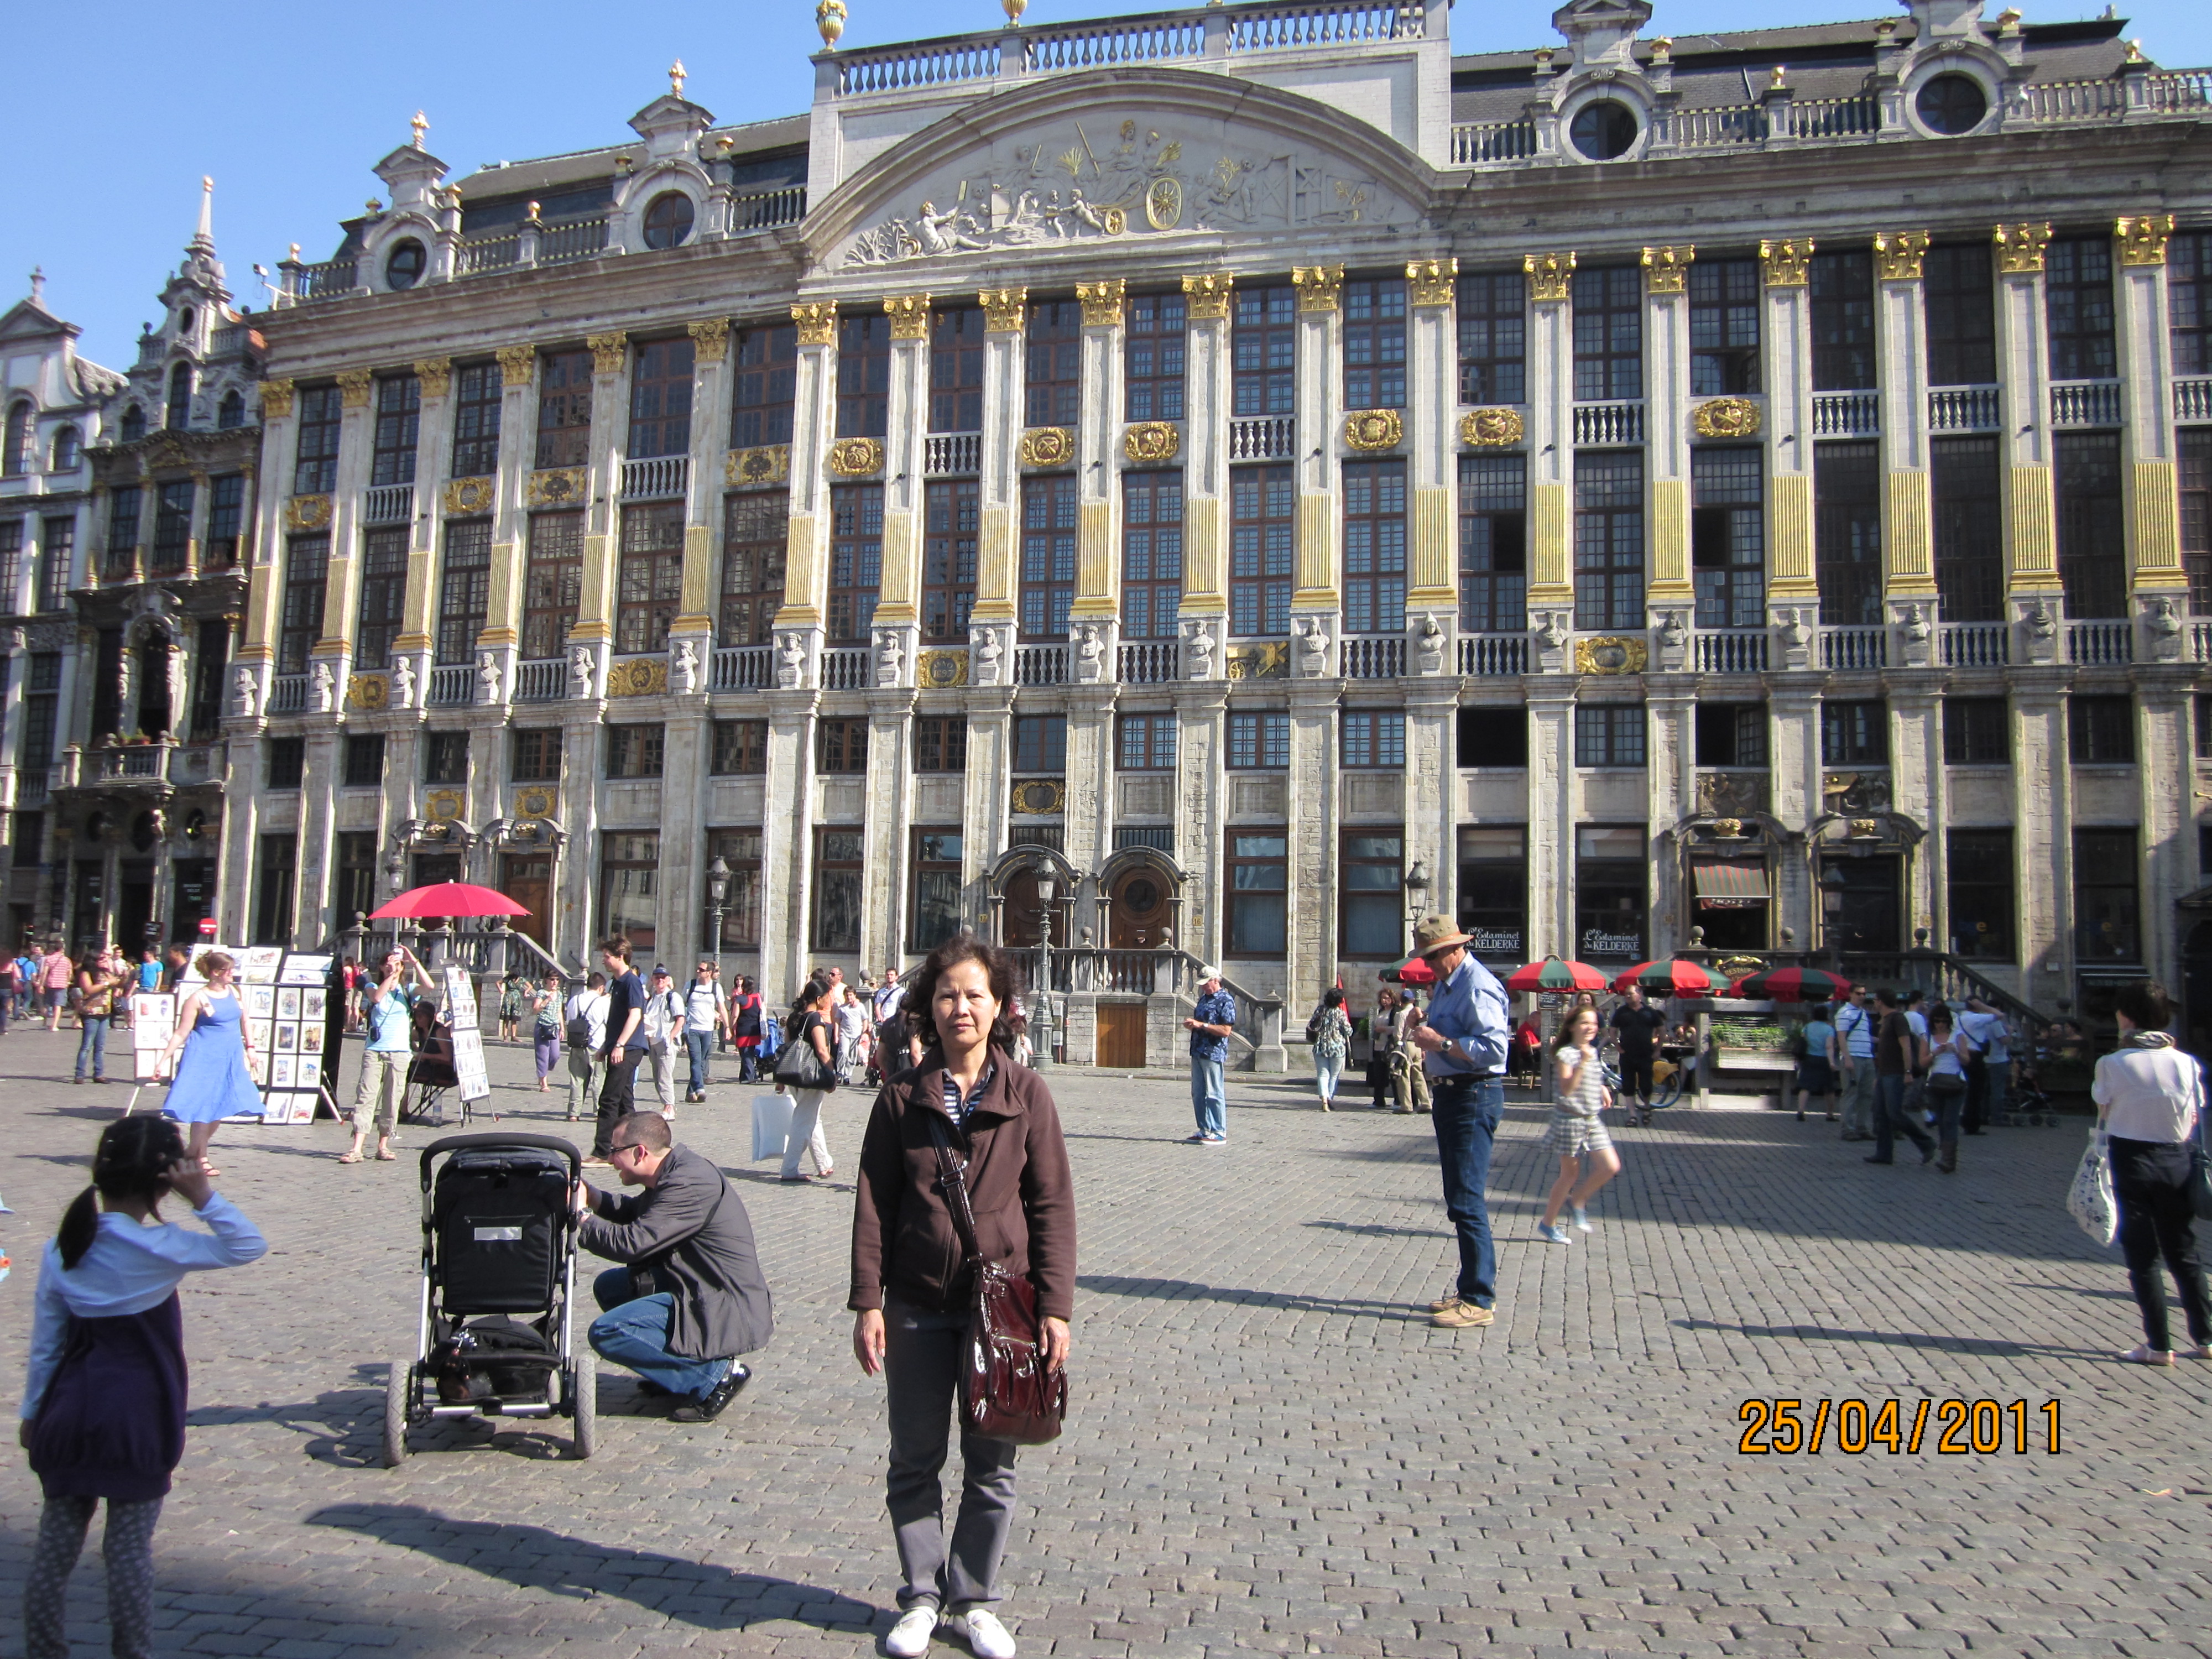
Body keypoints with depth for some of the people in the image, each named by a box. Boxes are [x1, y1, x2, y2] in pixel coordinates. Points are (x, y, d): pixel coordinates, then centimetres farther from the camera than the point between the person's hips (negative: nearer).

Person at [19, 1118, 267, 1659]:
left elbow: (44, 1346, 5)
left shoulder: (61, 1249, -1)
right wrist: (205, 1198, -19)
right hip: (138, 1420, -4)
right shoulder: (161, 1248, -16)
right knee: (130, 1548, 6)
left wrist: (32, 1414, 16)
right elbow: (249, 1246, -12)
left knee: (55, 1543, 15)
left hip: (69, 1416, 5)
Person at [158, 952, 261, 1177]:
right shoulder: (198, 998, -9)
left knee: (220, 1108, 8)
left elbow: (244, 1020, 19)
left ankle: (195, 1152, 23)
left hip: (231, 1059, 6)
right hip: (205, 1058, -6)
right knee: (203, 1107, -4)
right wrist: (164, 1060, -13)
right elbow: (181, 1033, -8)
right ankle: (200, 1159, 7)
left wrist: (250, 1046, 15)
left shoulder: (234, 991, 7)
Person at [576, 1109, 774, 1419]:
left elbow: (632, 1243, -25)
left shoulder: (690, 1184, -23)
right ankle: (683, 1362, 15)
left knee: (606, 1333, -17)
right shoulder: (671, 1174, 8)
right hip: (697, 1289, 11)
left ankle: (716, 1375, -10)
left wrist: (581, 1215, -10)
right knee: (608, 1285, 18)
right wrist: (589, 1195, 9)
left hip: (727, 1312, -11)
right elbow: (634, 1216, 24)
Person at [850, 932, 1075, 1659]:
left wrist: (1055, 1306, -7)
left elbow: (1053, 1204, -3)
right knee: (914, 1461, 12)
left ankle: (973, 1600, 28)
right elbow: (873, 1203, 0)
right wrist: (867, 1302, -5)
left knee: (991, 1465, 10)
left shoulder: (1026, 1094, -3)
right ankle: (922, 1596, 30)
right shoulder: (903, 1096, 0)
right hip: (918, 1306, 1)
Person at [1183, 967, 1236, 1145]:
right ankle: (1205, 1130, 18)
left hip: (1213, 1053, -9)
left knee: (1214, 1094, -5)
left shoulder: (1226, 1001, -10)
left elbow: (1225, 1030, -17)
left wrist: (1201, 1025, -20)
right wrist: (1191, 1025, 6)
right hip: (1198, 1051, 9)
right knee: (1198, 1094, 10)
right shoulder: (1204, 999, 17)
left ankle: (1219, 1133, 1)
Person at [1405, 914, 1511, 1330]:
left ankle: (1479, 1301, -4)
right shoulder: (1446, 983, 15)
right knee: (1459, 1198, 16)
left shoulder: (1478, 988, -17)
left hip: (1474, 1098, -11)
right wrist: (1426, 1033, 6)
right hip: (1449, 1094, 11)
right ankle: (1473, 1287, 26)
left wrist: (1442, 1043, -25)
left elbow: (1494, 1047, -27)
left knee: (1466, 1200, -10)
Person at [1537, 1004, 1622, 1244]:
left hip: (1592, 1119, 7)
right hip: (1570, 1119, -7)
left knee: (1611, 1167, -1)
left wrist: (1603, 1089, 9)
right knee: (1570, 1174, 0)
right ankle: (1548, 1223, 14)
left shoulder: (1593, 1052, 10)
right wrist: (1582, 1062, -29)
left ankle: (1578, 1199, 21)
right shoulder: (1565, 1054, -13)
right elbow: (1567, 1089, -23)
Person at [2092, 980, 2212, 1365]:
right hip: (2176, 1161, 4)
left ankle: (2158, 1345, 7)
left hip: (2131, 1161, -4)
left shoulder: (2113, 1063, -12)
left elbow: (2104, 1114, -7)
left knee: (2142, 1257, 5)